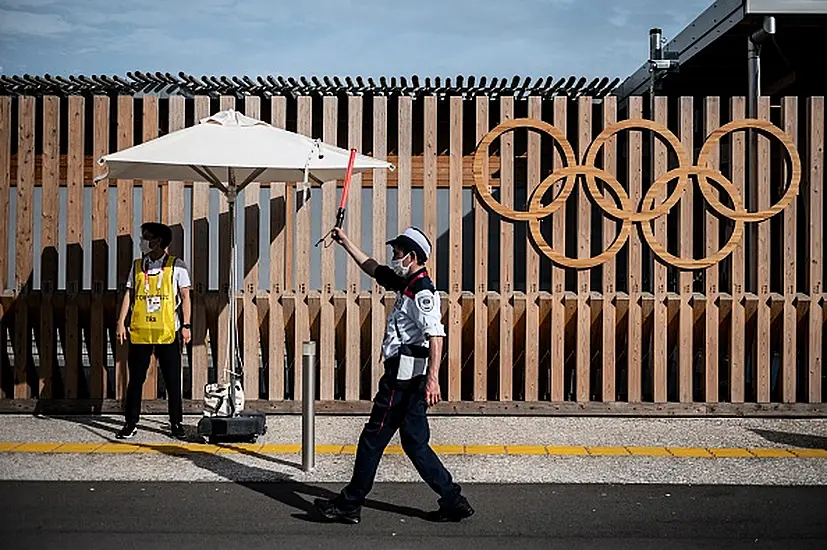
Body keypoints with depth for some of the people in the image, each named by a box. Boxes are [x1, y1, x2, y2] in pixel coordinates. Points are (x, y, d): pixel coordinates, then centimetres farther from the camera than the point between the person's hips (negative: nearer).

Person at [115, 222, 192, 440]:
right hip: (139, 332, 3)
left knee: (172, 381, 3)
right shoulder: (137, 266, 10)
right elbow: (129, 295, 9)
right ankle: (131, 424, 13)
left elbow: (185, 297, 1)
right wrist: (121, 322, 0)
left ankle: (176, 424, 13)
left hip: (167, 333, -3)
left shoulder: (176, 266, 1)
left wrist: (186, 325, -6)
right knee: (135, 379, 5)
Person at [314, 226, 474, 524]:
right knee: (415, 443, 11)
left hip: (404, 375, -10)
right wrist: (346, 242, 33)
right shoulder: (407, 285, 15)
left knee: (373, 438, -1)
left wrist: (433, 379, -32)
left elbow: (436, 335, -24)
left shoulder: (423, 291, -14)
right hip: (408, 376, 10)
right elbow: (374, 268, 30)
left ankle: (349, 505, 9)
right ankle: (453, 501, 12)